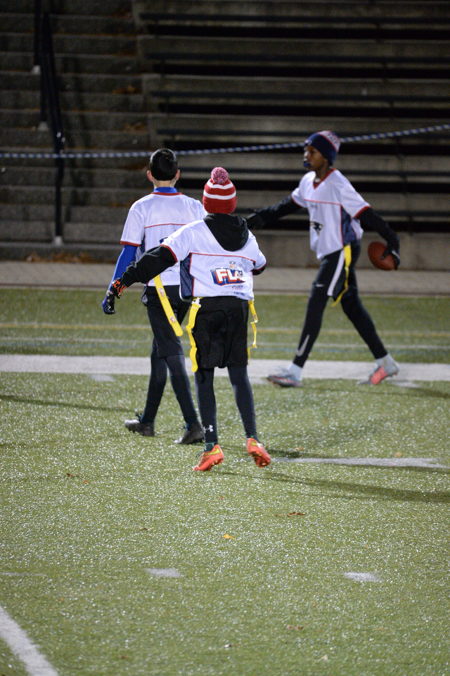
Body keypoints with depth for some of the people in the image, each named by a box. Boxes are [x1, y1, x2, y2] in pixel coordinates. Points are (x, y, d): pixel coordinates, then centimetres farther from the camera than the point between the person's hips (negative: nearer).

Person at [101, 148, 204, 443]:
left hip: (159, 286, -4)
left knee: (172, 353, -8)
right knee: (160, 350, 18)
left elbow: (128, 253, -6)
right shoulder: (195, 207, 7)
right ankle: (147, 421, 27)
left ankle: (193, 424, -20)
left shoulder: (142, 208, -3)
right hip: (188, 287, 4)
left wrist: (112, 293, -2)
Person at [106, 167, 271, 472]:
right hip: (239, 308, 4)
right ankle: (253, 438, -1)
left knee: (204, 378, 1)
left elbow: (161, 258, -9)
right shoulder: (246, 236, 13)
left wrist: (127, 278, -6)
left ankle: (212, 445, -8)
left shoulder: (194, 232, -2)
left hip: (206, 307, -4)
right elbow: (259, 266, 32)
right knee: (239, 375, 11)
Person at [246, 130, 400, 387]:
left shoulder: (338, 185, -18)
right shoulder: (309, 182, 6)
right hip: (328, 252, 9)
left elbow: (367, 215, -17)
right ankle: (385, 363, 24)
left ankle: (296, 371, -14)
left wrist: (391, 241, -16)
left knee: (315, 305, -13)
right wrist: (262, 217, 21)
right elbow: (289, 204, 24)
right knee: (351, 306, 14)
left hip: (343, 251, -9)